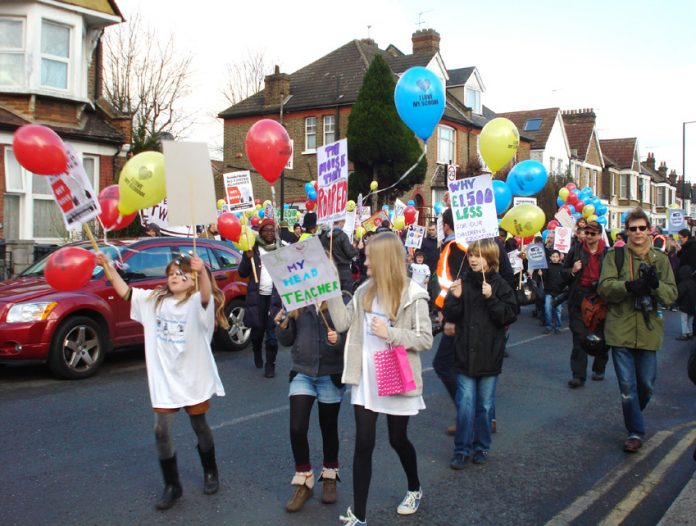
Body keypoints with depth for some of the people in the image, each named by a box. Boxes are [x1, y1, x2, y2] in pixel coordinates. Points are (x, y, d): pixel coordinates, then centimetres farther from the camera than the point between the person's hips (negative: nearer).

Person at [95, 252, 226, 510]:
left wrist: (202, 271, -57)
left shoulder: (198, 302, -14)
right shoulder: (153, 299, 4)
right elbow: (125, 292, 7)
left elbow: (207, 295, -36)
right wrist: (108, 266, -5)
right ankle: (172, 485, 17)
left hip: (194, 378, -4)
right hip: (163, 380, 4)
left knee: (200, 427, 14)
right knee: (161, 432, 1)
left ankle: (210, 473, 37)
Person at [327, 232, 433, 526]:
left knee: (398, 440, 14)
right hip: (365, 380, 4)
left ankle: (415, 490, 43)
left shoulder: (412, 295, -12)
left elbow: (426, 339, -12)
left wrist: (390, 333, -22)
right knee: (363, 444, 3)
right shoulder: (364, 291, 4)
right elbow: (342, 323, -3)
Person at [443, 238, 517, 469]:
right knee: (465, 404, 0)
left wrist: (491, 298, -20)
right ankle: (462, 449, 12)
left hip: (489, 355, 0)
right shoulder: (462, 282, 0)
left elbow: (510, 316, -10)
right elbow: (450, 315, 0)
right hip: (465, 353, 1)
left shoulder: (500, 285, -4)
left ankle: (481, 447, 26)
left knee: (485, 405, 11)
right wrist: (455, 297, -17)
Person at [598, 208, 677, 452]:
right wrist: (629, 286, -28)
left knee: (646, 384, 12)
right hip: (621, 329, -2)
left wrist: (656, 284, -21)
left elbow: (672, 295, 0)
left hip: (649, 331, 2)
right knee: (627, 386, 1)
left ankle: (634, 416, 42)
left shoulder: (660, 259, 6)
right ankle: (635, 432, 15)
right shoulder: (615, 256, 1)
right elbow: (604, 286, -11)